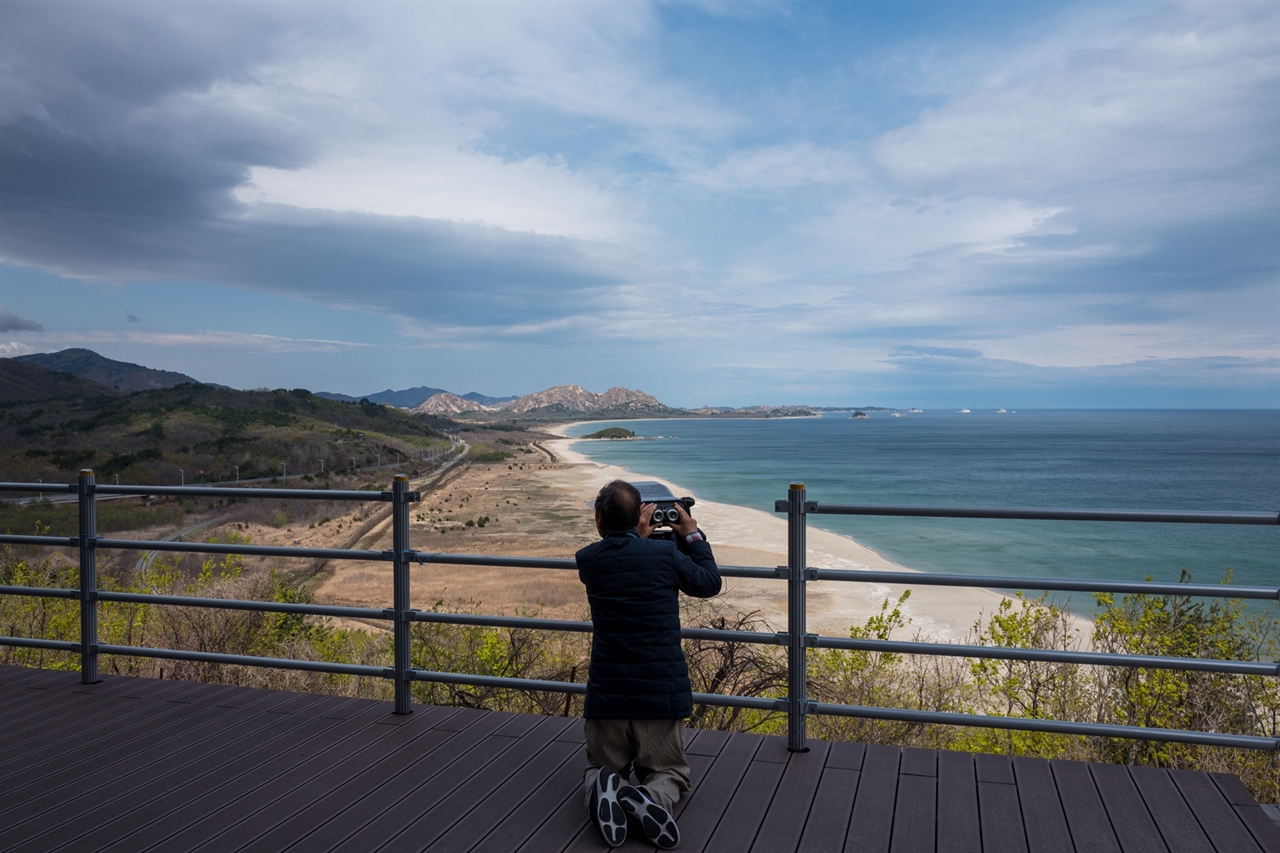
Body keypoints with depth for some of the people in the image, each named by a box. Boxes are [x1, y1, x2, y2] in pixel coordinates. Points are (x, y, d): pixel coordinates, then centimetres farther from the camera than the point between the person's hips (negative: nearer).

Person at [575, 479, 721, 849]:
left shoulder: (587, 560, -4)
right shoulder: (665, 553, -9)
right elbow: (709, 583, 10)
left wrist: (639, 538, 23)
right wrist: (692, 535, 19)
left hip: (606, 694, 1)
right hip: (661, 693, -1)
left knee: (600, 768, 22)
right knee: (669, 772, 19)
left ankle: (604, 789, -13)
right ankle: (651, 797, -16)